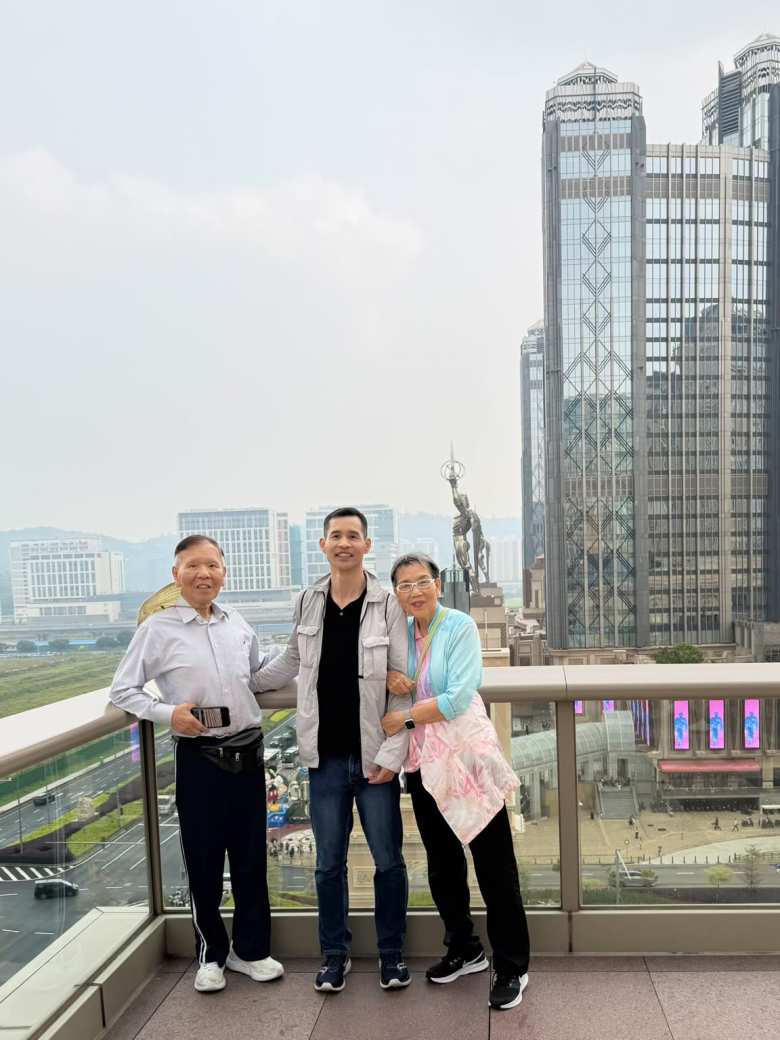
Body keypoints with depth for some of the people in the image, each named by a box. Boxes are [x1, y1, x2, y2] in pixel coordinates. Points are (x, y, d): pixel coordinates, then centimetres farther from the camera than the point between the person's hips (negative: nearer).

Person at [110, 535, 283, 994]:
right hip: (199, 758, -3)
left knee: (251, 857, 13)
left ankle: (250, 949, 32)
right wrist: (167, 713, -17)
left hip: (248, 753, 4)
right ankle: (212, 953, 32)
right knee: (204, 860, 10)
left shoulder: (237, 623, 5)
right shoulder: (158, 629, -7)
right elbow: (123, 690, -4)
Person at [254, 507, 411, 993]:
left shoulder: (389, 605, -10)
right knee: (329, 863, 14)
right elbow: (291, 661, 16)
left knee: (388, 861, 10)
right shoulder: (308, 602, 0)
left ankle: (392, 953, 30)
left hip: (374, 757, -2)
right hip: (325, 757, 3)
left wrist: (391, 754, -12)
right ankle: (335, 954, 33)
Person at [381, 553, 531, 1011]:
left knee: (495, 866, 2)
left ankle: (512, 968, 18)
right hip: (424, 763, 6)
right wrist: (389, 679, -9)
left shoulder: (460, 626, -11)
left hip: (468, 757, -6)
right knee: (442, 863, 18)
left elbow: (458, 697, -18)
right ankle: (464, 950, 37)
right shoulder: (400, 631, 5)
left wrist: (406, 718, -11)